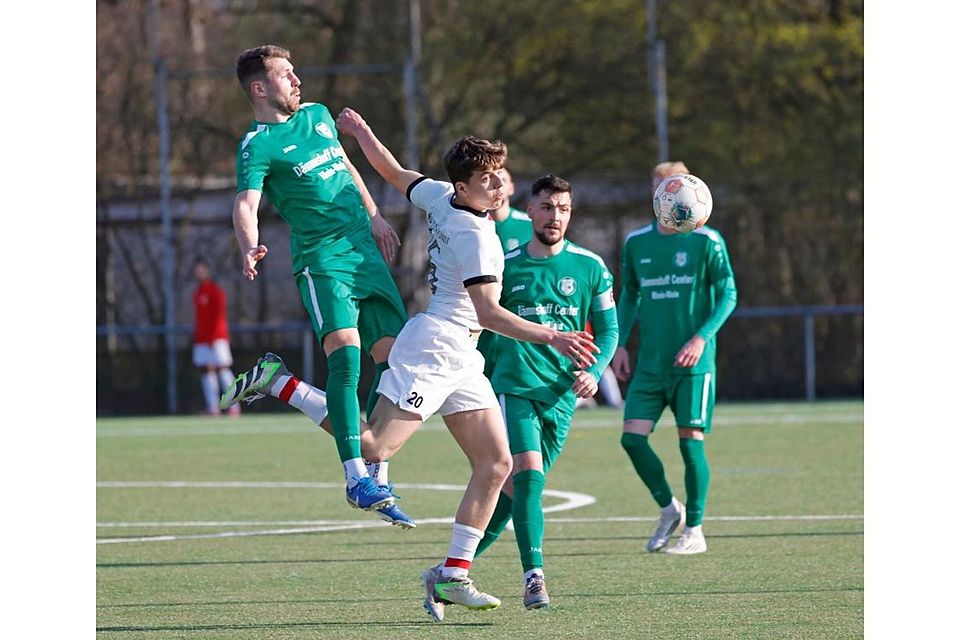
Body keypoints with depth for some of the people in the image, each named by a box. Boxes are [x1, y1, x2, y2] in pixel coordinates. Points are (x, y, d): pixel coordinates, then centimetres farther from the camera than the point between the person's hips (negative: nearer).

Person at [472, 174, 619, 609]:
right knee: (528, 475, -21)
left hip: (561, 396, 2)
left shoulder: (590, 268, 5)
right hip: (514, 387, -2)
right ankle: (533, 578, -21)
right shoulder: (506, 266, 4)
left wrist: (593, 371, -6)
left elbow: (608, 328, 10)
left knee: (514, 488, 6)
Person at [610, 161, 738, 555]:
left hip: (694, 362, -4)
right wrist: (619, 344, 7)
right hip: (650, 362, 4)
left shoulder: (706, 241, -4)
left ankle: (694, 530, 5)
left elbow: (728, 295, -4)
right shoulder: (636, 242, 9)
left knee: (690, 441, -6)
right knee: (632, 437, -6)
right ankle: (669, 509, 15)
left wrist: (702, 338, -16)